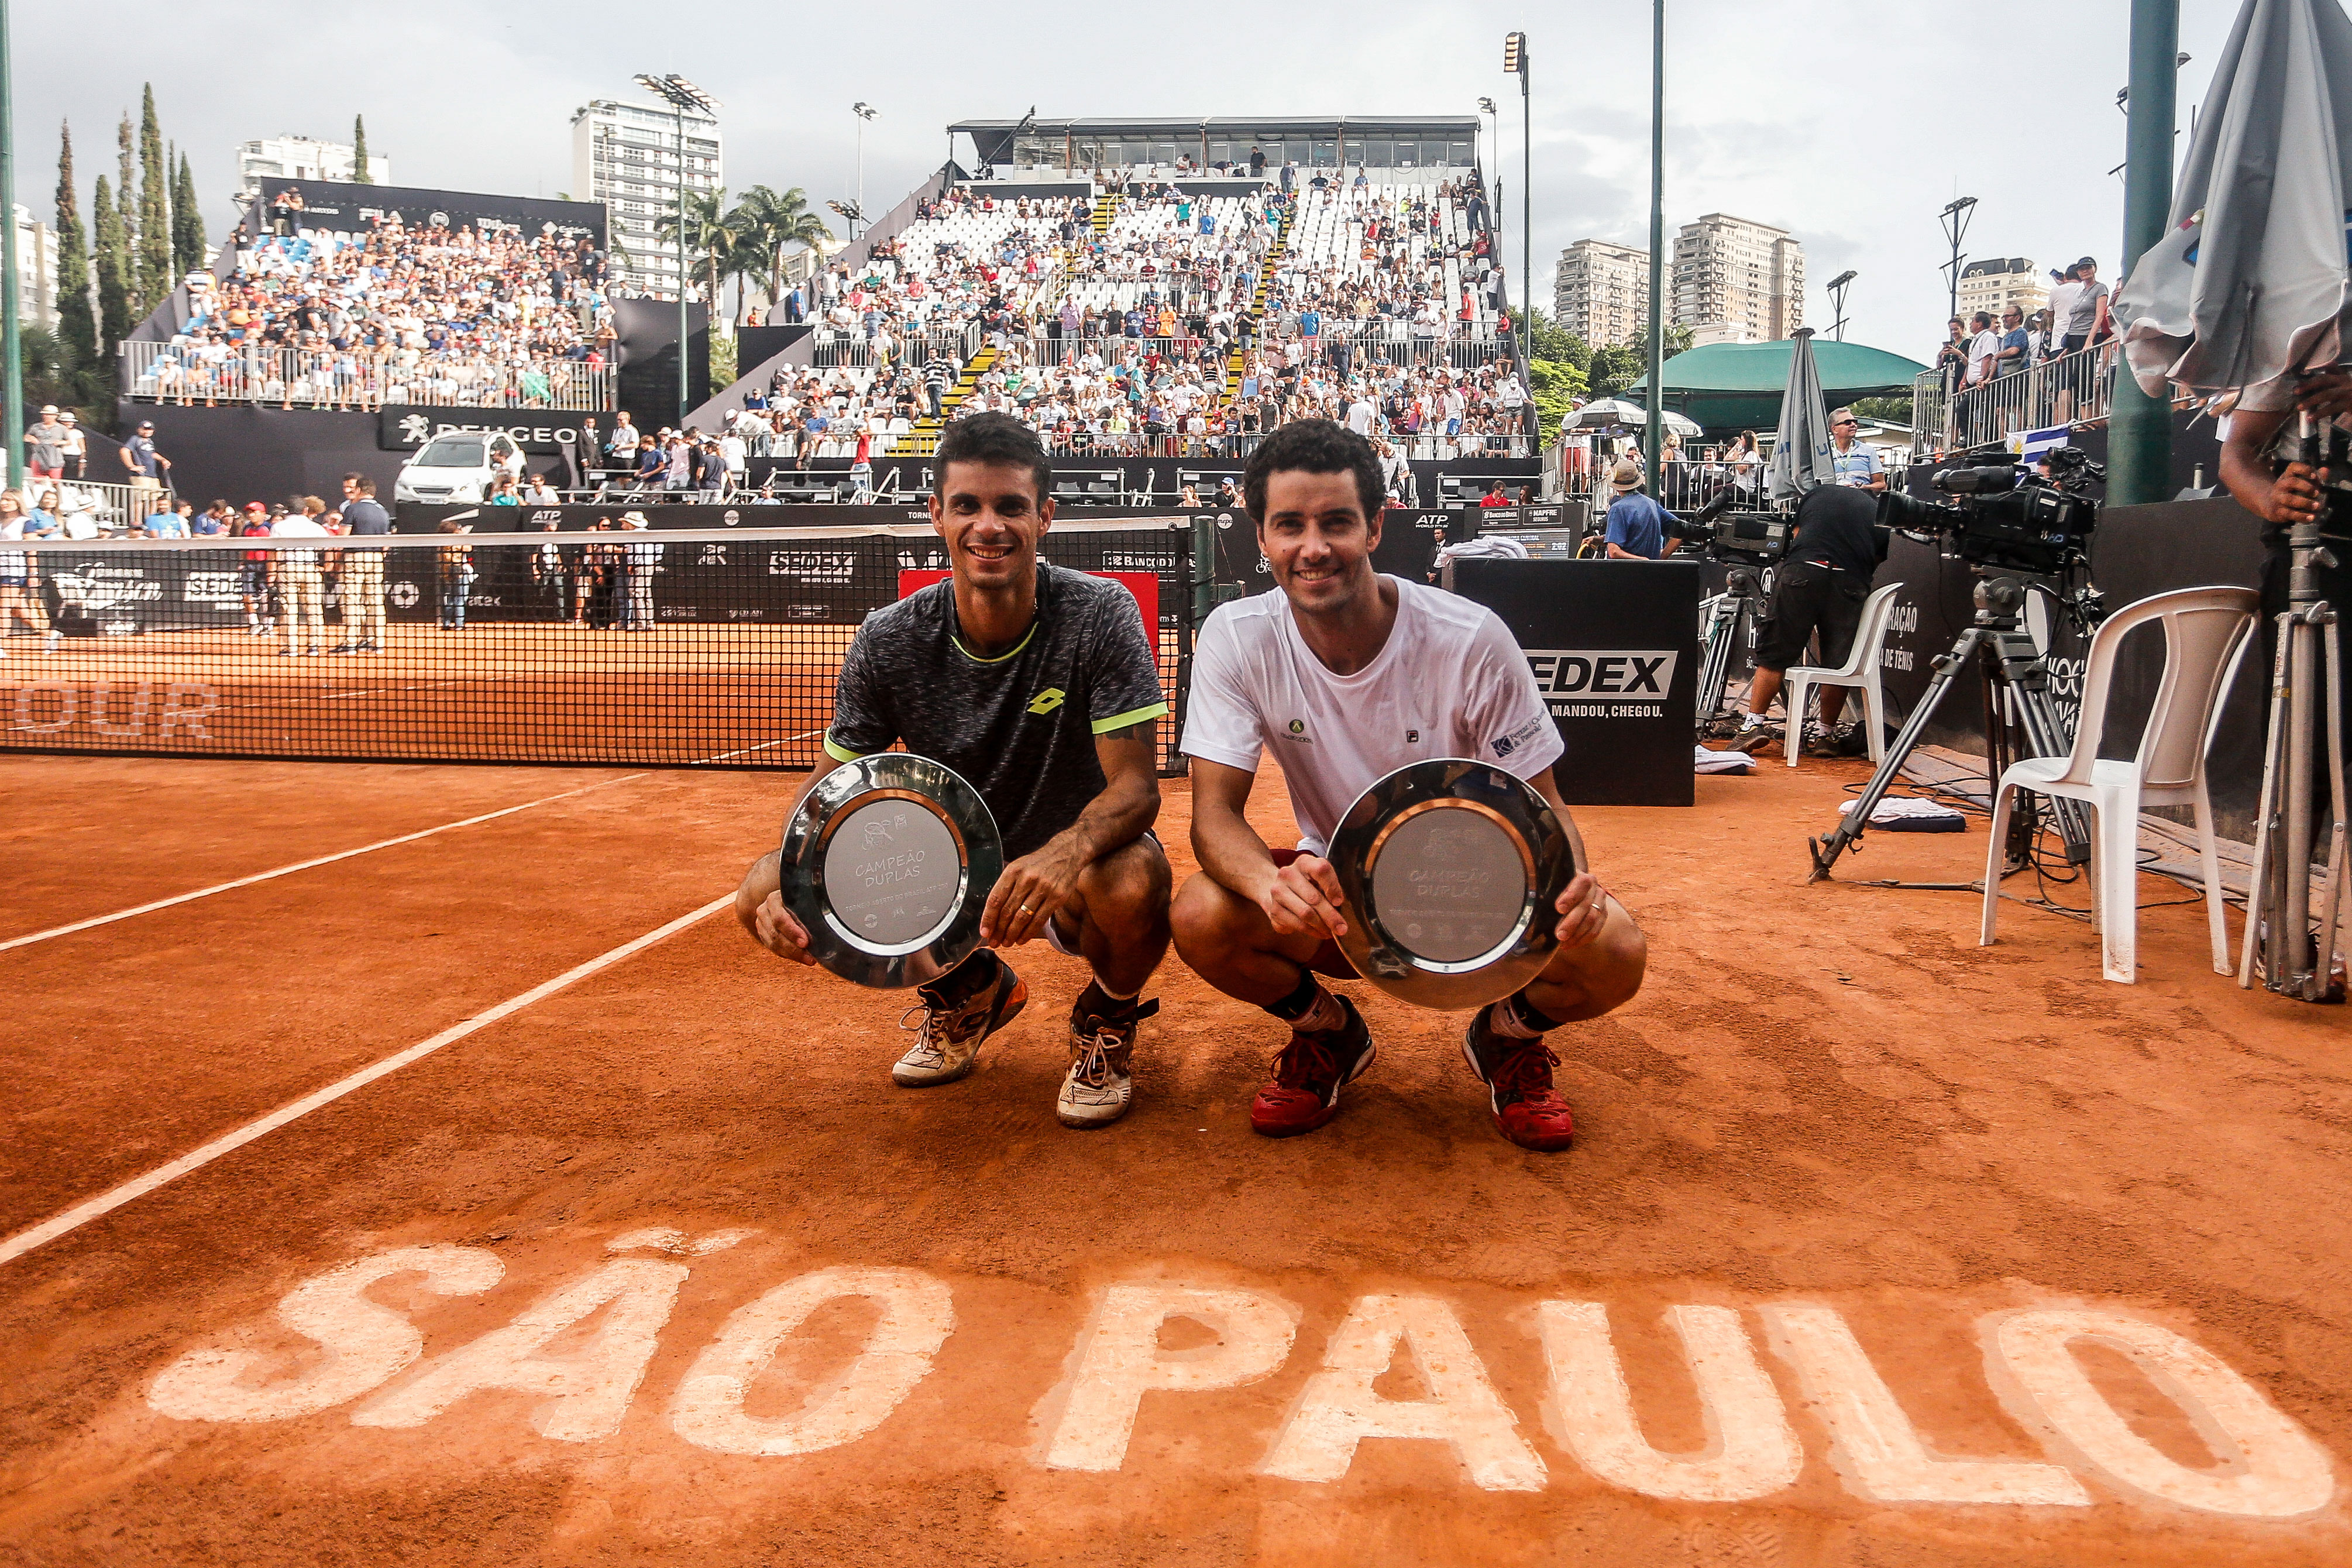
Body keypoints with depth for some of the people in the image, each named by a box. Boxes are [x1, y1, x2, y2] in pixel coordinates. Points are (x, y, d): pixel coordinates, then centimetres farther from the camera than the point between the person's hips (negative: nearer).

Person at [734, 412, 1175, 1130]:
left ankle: (1107, 1022, 2)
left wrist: (1065, 854, -46)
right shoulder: (891, 640, -11)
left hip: (1074, 868, -3)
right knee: (764, 896, -14)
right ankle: (970, 990, 14)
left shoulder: (1100, 614, -20)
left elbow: (1134, 783, -23)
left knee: (1134, 882, -39)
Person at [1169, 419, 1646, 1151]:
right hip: (1335, 891, 1)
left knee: (1612, 950, -29)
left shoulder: (1471, 639, -20)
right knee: (1201, 918, -29)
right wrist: (1269, 883, -45)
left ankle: (1510, 1034, 10)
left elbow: (1541, 804, -13)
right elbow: (1215, 812, -20)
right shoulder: (1237, 638, -16)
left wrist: (1572, 884, -37)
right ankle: (1327, 1031, 6)